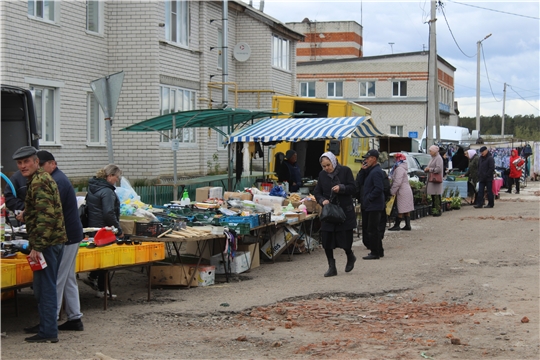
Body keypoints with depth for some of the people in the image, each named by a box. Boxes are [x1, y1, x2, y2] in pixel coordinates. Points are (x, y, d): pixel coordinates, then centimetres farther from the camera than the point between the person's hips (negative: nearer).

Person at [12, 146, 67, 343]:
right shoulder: (44, 179, 18)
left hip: (46, 243, -11)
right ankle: (47, 325, 28)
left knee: (44, 288, -6)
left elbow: (45, 217, -23)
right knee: (45, 287, 18)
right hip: (55, 240, 11)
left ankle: (48, 332, -3)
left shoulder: (38, 183, -15)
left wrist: (37, 246, -23)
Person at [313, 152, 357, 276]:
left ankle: (350, 257, 30)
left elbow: (353, 188, -4)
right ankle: (332, 267, 8)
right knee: (326, 240, -2)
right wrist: (322, 200, -10)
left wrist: (341, 188, -22)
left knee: (345, 239, -3)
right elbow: (317, 192, 10)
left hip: (345, 211, -4)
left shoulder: (345, 171, -3)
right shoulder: (322, 174, 8)